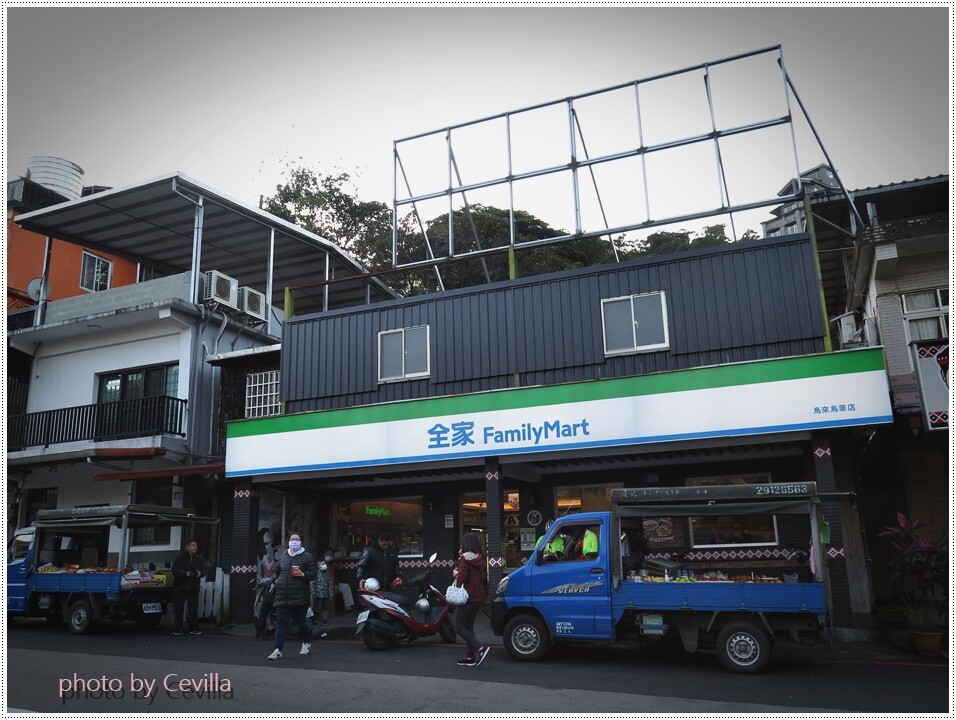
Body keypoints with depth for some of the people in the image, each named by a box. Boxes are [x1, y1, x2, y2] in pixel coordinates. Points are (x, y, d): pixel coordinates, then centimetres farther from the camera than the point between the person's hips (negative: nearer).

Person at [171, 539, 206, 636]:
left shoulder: (199, 558, 9)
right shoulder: (180, 558, -3)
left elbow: (204, 570, 9)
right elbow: (175, 570, -9)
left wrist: (200, 573, -13)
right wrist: (185, 573, -23)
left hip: (193, 588, 3)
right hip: (180, 587, -3)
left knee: (194, 609, 3)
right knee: (178, 609, 1)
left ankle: (194, 629, 11)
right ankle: (178, 629, 10)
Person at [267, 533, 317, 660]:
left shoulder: (307, 557, 0)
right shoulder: (282, 557, 14)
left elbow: (313, 573, -4)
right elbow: (276, 572, 30)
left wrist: (303, 574, -20)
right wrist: (275, 580, 15)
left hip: (299, 596, -3)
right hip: (282, 596, 3)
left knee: (301, 621, 9)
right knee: (281, 623, -2)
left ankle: (306, 643, 33)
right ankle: (278, 650, -2)